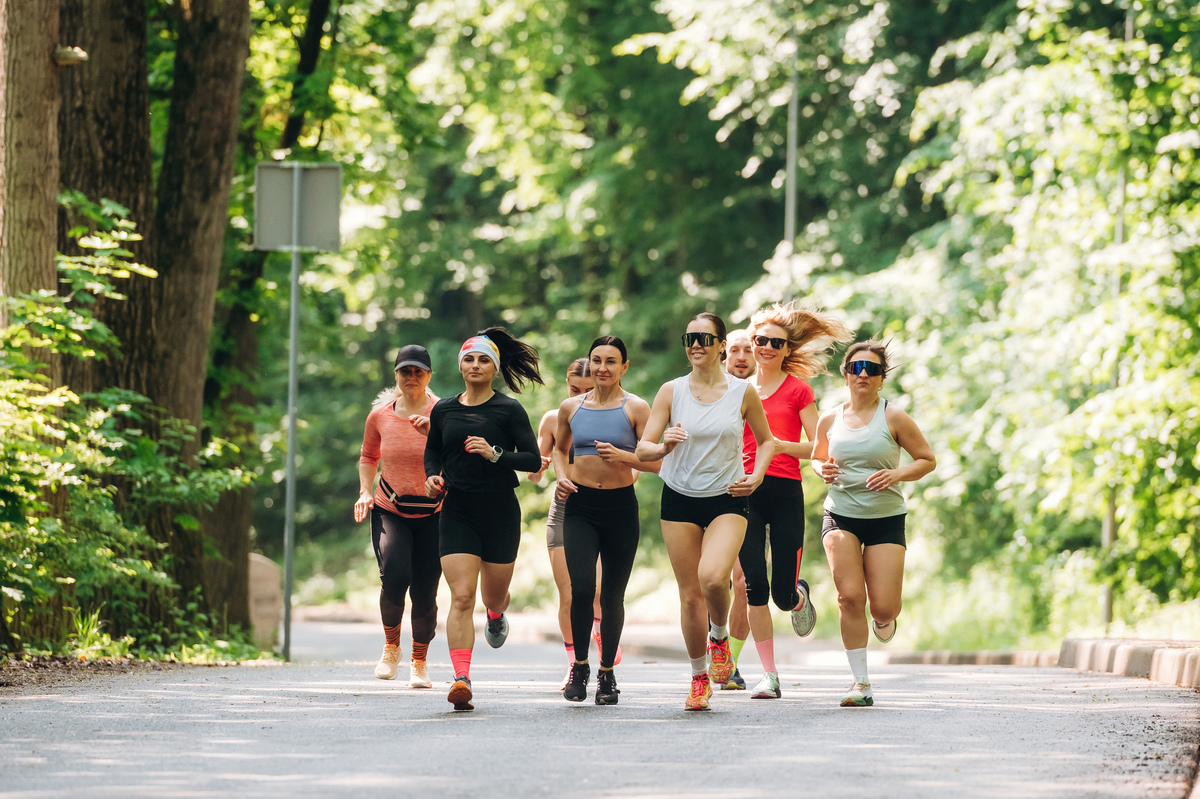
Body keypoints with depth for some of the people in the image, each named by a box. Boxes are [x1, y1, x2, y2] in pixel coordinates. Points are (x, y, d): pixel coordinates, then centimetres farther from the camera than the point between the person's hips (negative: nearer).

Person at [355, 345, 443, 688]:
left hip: (432, 514, -1)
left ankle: (419, 662, 23)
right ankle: (391, 646, 2)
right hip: (390, 511, 1)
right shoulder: (380, 415, 1)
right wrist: (365, 492, 4)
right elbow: (369, 457, 19)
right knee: (394, 575, -23)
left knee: (424, 591, 0)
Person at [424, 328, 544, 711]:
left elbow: (533, 460, -6)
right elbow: (432, 451, 23)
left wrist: (496, 454, -20)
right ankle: (461, 679, -19)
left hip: (501, 511, -1)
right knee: (461, 597, -13)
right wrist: (433, 476, 3)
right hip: (457, 512, 1)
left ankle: (497, 615, 52)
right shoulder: (443, 410, 6)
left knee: (494, 595, 12)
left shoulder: (509, 410, -3)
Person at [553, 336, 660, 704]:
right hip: (580, 506, 1)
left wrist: (622, 456, -20)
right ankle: (579, 665, 4)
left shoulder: (635, 408, -2)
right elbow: (560, 448, 25)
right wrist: (561, 475, 6)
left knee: (612, 595, 4)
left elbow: (655, 462, -4)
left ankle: (607, 672, 21)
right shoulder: (571, 408, 8)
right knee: (582, 588, -15)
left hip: (621, 508, -1)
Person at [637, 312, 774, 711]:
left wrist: (756, 476, -4)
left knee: (713, 577, -26)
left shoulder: (742, 392, -1)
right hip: (680, 499, 2)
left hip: (727, 500, -2)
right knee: (690, 595, 2)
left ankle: (720, 637, 5)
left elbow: (766, 441, 13)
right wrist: (664, 446, -26)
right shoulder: (671, 391, 0)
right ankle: (699, 676, 20)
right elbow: (643, 449, -4)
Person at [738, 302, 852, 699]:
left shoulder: (797, 390, 3)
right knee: (754, 584, -10)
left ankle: (799, 592, 36)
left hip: (786, 491, -2)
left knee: (783, 595, -4)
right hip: (746, 491, 2)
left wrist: (780, 445, -16)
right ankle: (769, 676, -3)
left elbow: (818, 447, -1)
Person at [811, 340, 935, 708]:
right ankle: (861, 682, -5)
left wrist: (897, 474, -16)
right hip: (840, 516, 2)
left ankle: (884, 621, 34)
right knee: (850, 595, -16)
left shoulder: (894, 418, -4)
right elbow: (816, 457, 22)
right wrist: (822, 470, -2)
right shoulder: (830, 420, 5)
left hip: (886, 519, -1)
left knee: (883, 607, -8)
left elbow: (927, 459, 2)